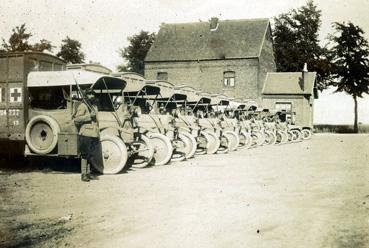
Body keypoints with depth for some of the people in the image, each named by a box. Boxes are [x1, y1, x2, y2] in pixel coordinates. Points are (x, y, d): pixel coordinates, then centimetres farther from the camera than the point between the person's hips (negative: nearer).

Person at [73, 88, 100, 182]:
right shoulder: (82, 106, -7)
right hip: (86, 134, -8)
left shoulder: (94, 106, 19)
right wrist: (89, 116, -21)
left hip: (94, 134, 8)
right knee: (85, 154, -5)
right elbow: (76, 119, -17)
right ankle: (83, 174, 0)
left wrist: (98, 134, 24)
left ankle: (88, 172, 21)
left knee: (90, 154, 12)